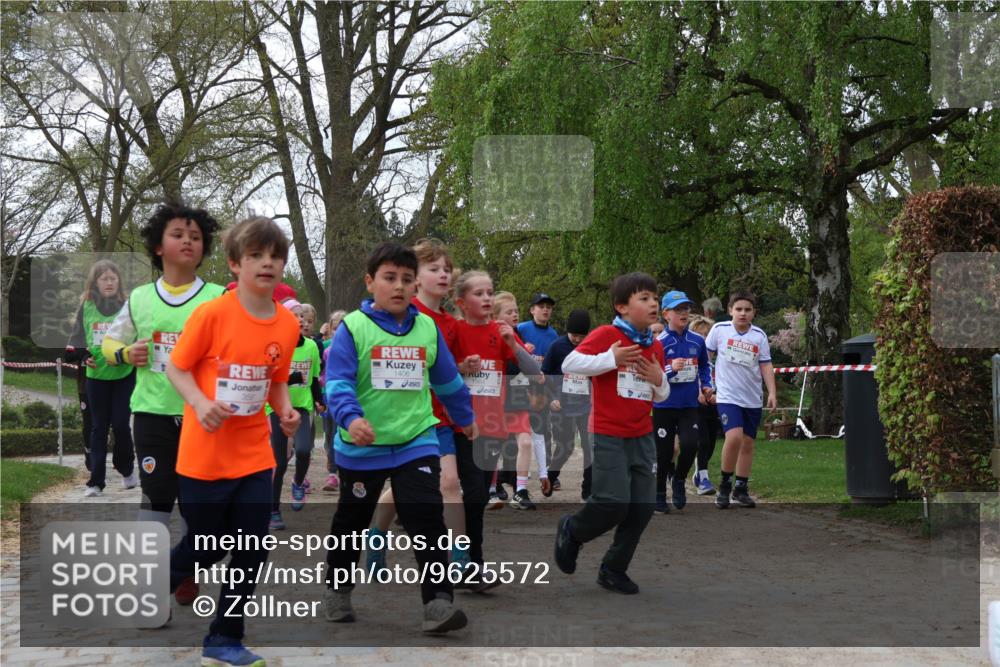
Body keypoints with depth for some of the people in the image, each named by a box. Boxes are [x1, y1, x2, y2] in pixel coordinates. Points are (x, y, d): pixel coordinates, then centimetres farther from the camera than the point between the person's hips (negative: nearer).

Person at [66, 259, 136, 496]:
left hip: (124, 375, -2)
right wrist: (83, 355, -7)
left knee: (120, 424, -3)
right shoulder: (87, 307, 4)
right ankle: (95, 481, 8)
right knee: (98, 428, 6)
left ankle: (127, 469, 21)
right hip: (96, 376, 2)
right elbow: (77, 339, 10)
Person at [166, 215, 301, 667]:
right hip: (204, 454, -4)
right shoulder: (211, 314, -15)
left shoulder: (288, 324, 0)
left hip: (254, 455, 5)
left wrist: (286, 410, -6)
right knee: (205, 549, 7)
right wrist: (200, 404, -24)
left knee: (252, 552, 3)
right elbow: (176, 367, -7)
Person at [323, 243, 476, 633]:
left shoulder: (427, 328, 3)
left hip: (417, 443, 2)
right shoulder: (353, 327, -10)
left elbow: (448, 381, 18)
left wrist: (465, 418, 30)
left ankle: (438, 603, -12)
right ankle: (338, 591, 37)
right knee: (351, 523, 16)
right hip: (362, 447, -1)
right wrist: (351, 418, -36)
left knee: (427, 521, -12)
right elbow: (338, 382, -18)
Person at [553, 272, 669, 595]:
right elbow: (569, 364, -16)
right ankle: (571, 530, 18)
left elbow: (662, 395, 22)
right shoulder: (605, 335, -8)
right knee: (614, 502, -13)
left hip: (642, 437, 7)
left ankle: (614, 569, 18)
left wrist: (658, 380, -2)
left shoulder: (655, 346, 12)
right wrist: (611, 359, -23)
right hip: (609, 435, -7)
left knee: (642, 506, 2)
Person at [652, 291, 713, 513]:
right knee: (664, 452, 5)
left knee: (690, 444, -14)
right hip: (664, 405, -2)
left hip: (690, 405, 3)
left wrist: (706, 385, 3)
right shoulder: (659, 343, -9)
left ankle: (678, 480, 16)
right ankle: (659, 495, 23)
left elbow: (704, 366, 18)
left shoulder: (697, 341, 3)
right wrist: (670, 369, -24)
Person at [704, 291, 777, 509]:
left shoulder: (759, 335, 3)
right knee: (734, 437, -21)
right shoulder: (719, 329, -3)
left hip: (753, 398, 4)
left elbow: (766, 365, 7)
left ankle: (741, 489, 21)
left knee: (748, 443, 8)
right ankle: (725, 484, -3)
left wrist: (772, 393, 0)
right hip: (727, 395, -4)